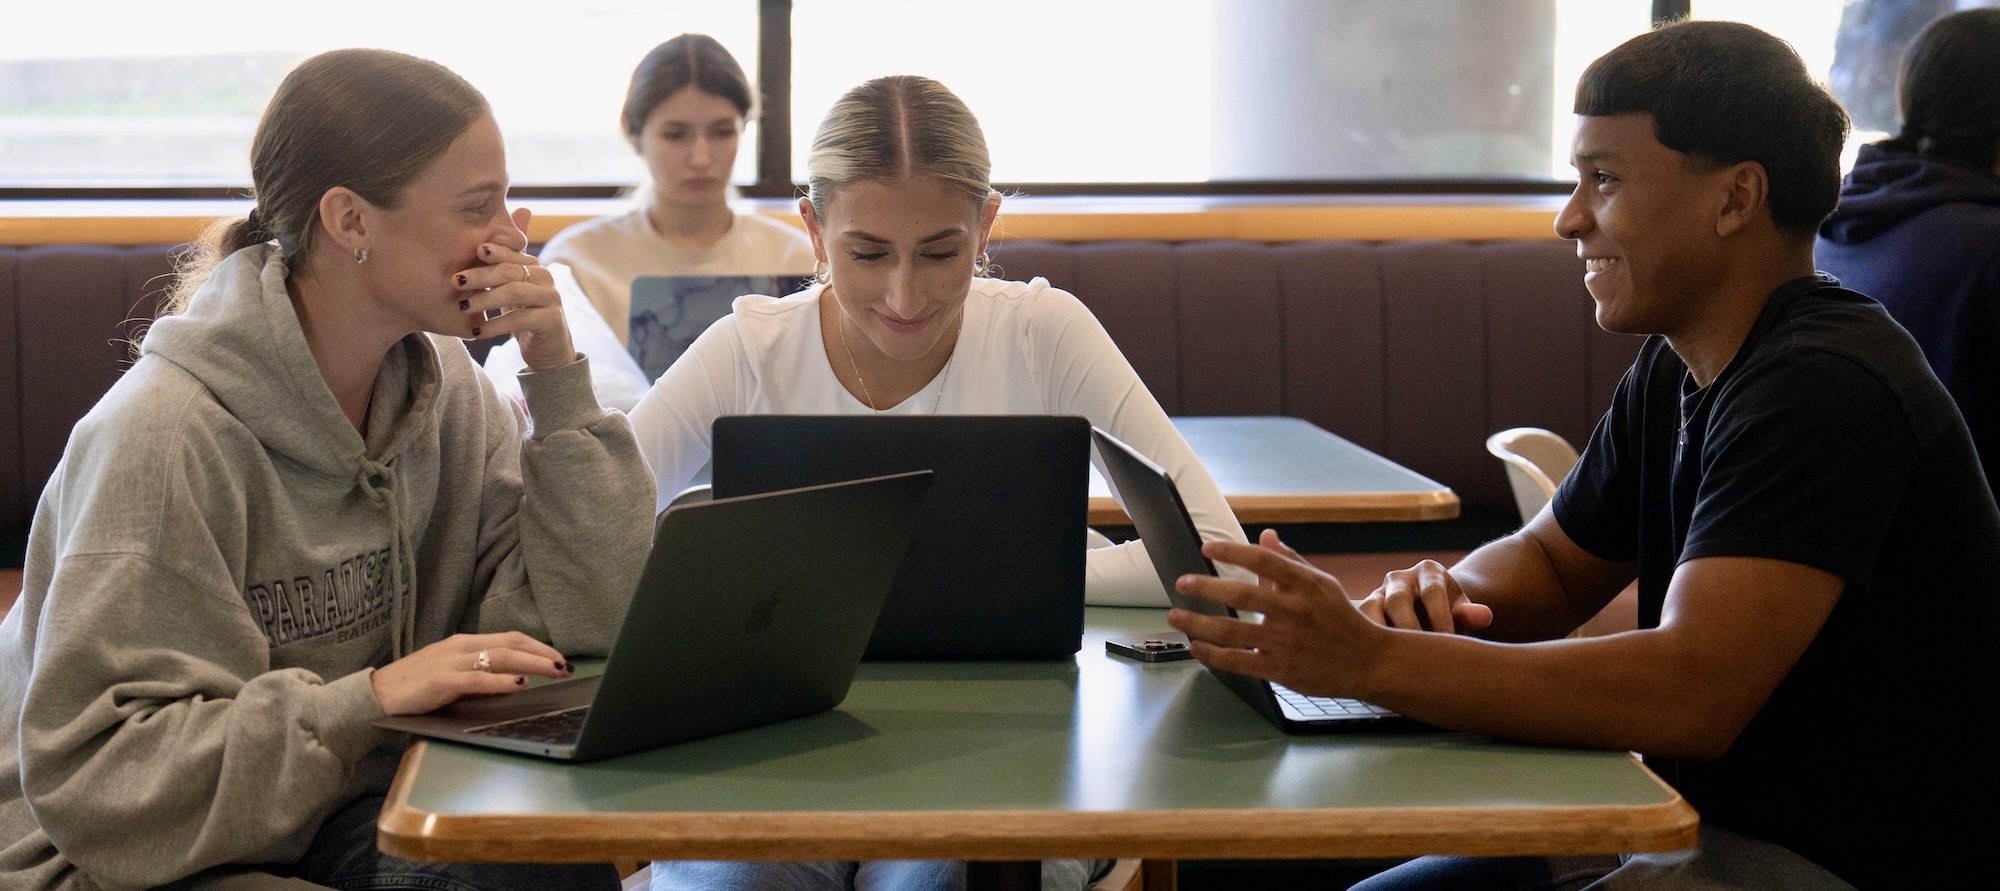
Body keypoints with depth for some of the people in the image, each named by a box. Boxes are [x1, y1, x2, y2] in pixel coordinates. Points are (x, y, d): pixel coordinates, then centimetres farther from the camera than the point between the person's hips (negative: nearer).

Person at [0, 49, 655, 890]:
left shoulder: (446, 388, 1)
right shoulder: (166, 435, -22)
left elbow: (586, 624, -5)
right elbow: (91, 772, -24)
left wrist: (558, 378, -11)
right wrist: (370, 697, -32)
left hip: (331, 821, 7)